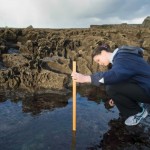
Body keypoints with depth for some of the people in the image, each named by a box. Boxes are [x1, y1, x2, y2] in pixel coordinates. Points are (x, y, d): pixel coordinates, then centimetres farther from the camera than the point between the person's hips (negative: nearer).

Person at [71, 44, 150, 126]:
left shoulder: (123, 57, -20)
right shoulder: (120, 57, 11)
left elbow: (115, 75, -40)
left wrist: (85, 78, -41)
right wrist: (116, 96, 8)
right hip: (142, 87, 10)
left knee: (111, 88, -21)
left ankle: (138, 112, 1)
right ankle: (129, 113, 11)